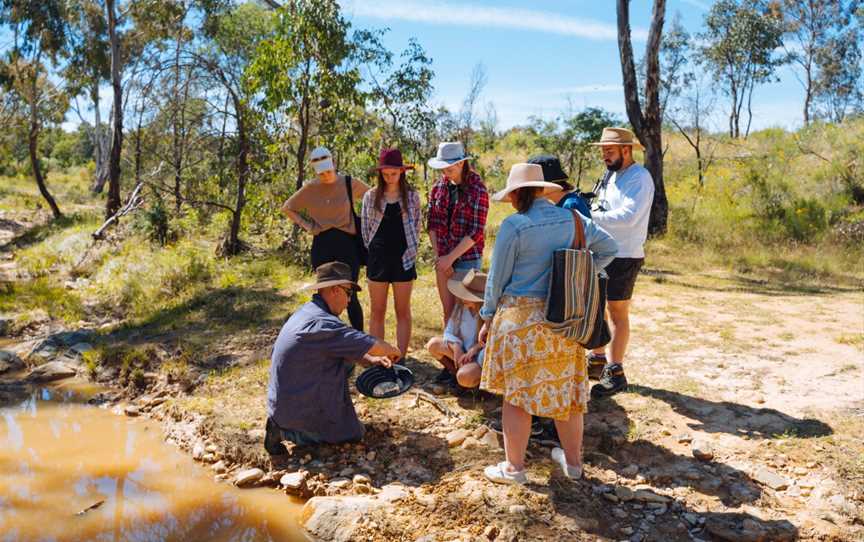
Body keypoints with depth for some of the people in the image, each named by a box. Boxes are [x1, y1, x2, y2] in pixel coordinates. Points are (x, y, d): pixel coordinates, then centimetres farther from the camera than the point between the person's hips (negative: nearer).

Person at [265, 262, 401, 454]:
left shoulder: (308, 312, 6)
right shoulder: (322, 323, -26)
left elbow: (347, 347, 18)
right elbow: (372, 346, -24)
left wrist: (370, 360, 8)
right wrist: (393, 351, -3)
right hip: (296, 407, -9)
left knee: (348, 359, 15)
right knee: (353, 434, 3)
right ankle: (285, 430, -2)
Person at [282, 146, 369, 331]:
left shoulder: (349, 184, -2)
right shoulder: (309, 188, 2)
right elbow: (287, 208, 14)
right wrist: (305, 225, 2)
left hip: (347, 242, -2)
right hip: (322, 245, 2)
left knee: (350, 295, -3)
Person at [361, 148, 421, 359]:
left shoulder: (412, 196, 1)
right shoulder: (371, 196, 2)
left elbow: (416, 226, 7)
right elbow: (365, 227, 8)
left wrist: (411, 252, 3)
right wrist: (371, 251, 5)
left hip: (402, 259, 0)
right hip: (378, 258, 1)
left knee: (403, 311, 6)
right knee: (377, 311, 6)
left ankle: (401, 357, 12)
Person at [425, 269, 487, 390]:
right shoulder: (461, 307, -5)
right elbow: (449, 332, -1)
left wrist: (473, 350, -28)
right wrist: (456, 348, -19)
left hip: (482, 358, -6)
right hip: (464, 351, 6)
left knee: (464, 377, -35)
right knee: (433, 344, -13)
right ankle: (453, 370, 8)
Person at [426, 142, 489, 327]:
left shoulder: (477, 190, -10)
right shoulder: (438, 187, 5)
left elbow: (476, 232, -13)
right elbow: (432, 224, 7)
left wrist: (450, 258, -15)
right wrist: (439, 256, -3)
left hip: (467, 258, -4)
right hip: (443, 258, 5)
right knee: (448, 310, 10)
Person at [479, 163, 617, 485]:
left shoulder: (514, 225, -13)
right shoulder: (572, 220, 3)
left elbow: (497, 277, -7)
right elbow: (608, 248, 14)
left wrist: (488, 318, 4)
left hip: (521, 318, -5)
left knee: (516, 393, 6)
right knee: (565, 389, 16)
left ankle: (514, 468, 17)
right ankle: (573, 461, 30)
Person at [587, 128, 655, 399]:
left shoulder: (639, 177, -14)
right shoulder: (613, 176, 14)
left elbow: (628, 216, -26)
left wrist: (590, 216, -26)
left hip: (623, 257, -9)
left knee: (617, 313, -2)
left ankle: (615, 372, 7)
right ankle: (598, 358, 30)